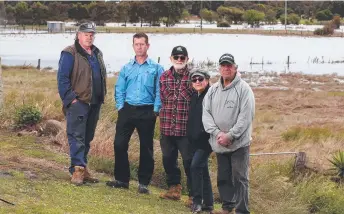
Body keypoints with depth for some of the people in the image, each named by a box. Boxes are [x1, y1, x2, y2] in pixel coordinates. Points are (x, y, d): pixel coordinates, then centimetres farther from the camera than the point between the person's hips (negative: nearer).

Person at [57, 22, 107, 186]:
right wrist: (70, 98, -17)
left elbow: (102, 76, 24)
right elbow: (62, 78, -12)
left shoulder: (97, 54, 16)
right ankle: (77, 169, -10)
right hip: (78, 102, -7)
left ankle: (83, 167, 18)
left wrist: (102, 95, 14)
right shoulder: (70, 54, -8)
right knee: (77, 136, -9)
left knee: (88, 137, 11)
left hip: (95, 103, 7)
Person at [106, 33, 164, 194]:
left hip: (147, 112, -2)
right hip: (127, 110, 3)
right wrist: (120, 107, -1)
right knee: (119, 144, 0)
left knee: (146, 148, 4)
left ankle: (144, 183, 13)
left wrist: (156, 110, -10)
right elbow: (119, 89, 10)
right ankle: (121, 179, 13)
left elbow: (159, 91, -2)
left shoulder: (156, 68, 1)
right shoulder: (126, 68, 9)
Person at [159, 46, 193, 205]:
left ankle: (193, 194, 7)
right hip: (167, 126, 5)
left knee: (189, 161, -2)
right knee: (168, 159, 14)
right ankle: (174, 188, 30)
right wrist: (168, 112, 13)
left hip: (186, 127, -5)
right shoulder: (164, 77, 9)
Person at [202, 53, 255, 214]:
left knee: (239, 178, -2)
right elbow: (206, 113, 3)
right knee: (223, 178, 14)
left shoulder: (244, 89, -7)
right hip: (219, 144, 5)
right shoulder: (213, 89, 9)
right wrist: (217, 133, -12)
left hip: (239, 143, -5)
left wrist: (230, 135, -19)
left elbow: (246, 117, -14)